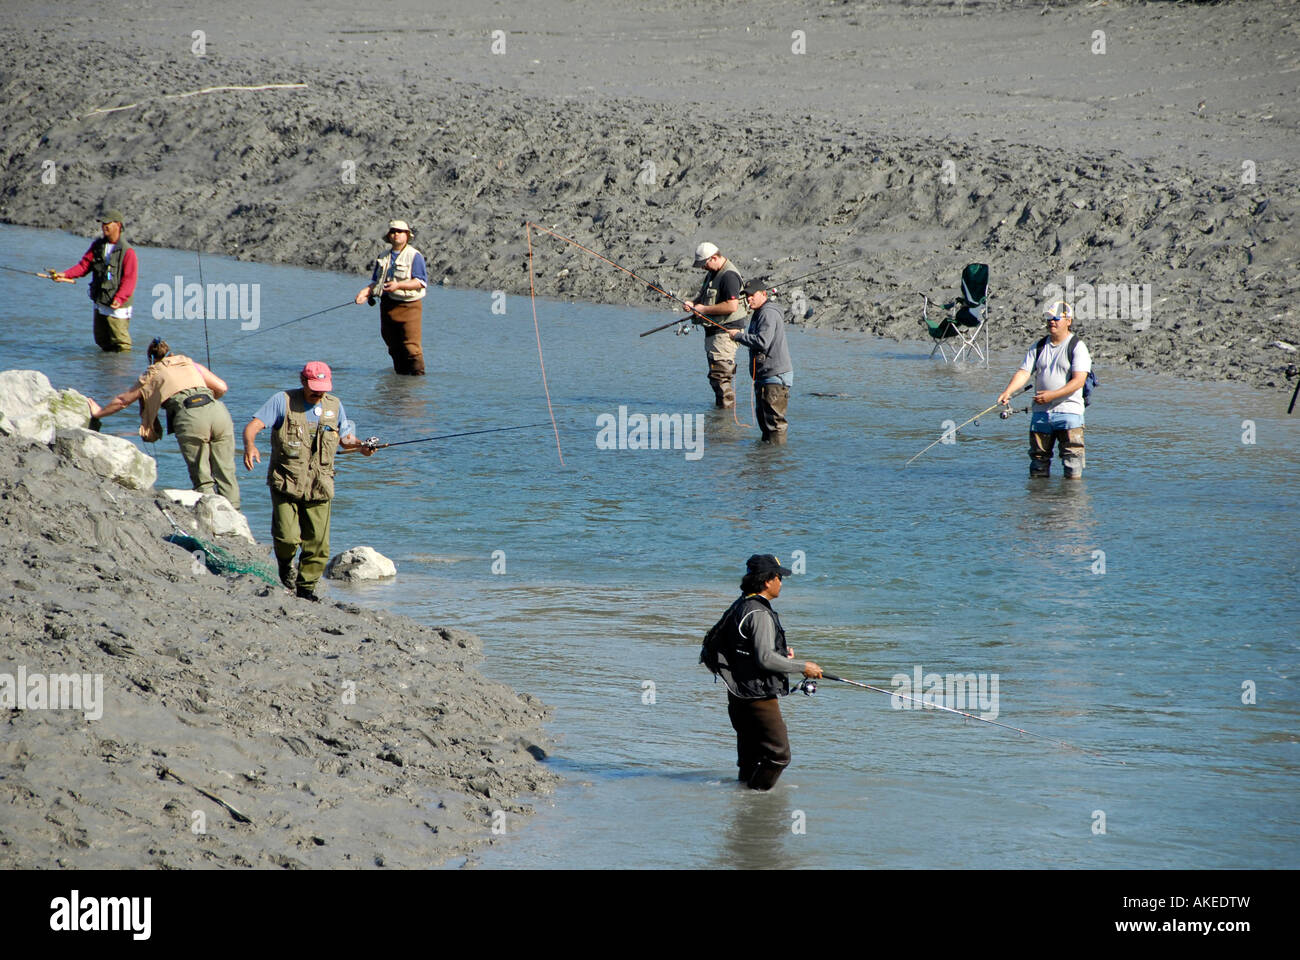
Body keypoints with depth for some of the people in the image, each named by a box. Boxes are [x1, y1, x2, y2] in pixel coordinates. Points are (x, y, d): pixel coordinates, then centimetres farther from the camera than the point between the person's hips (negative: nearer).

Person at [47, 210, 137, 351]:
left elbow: (129, 279, -17)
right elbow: (84, 265, 4)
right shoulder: (97, 245, 8)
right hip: (99, 304, 7)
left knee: (121, 344, -5)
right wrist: (64, 275, -12)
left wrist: (119, 299, -30)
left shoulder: (127, 251, -12)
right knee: (102, 341, 14)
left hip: (117, 306, -7)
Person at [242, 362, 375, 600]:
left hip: (319, 486, 3)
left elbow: (344, 438, 23)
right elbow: (253, 426, -10)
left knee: (318, 543, 0)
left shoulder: (334, 405, 11)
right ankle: (286, 567, 18)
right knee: (287, 537, -14)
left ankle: (306, 587, 18)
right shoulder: (283, 401, -2)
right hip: (285, 482, -3)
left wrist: (359, 446, 1)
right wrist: (250, 445, -31)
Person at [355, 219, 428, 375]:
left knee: (411, 346, -12)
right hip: (387, 307, 6)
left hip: (408, 306, -6)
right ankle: (400, 372, 18)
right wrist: (366, 291, -3)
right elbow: (375, 281, 19)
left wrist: (399, 285, -22)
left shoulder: (415, 256, -3)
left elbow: (421, 282, -10)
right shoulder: (382, 258, 17)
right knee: (394, 347, 10)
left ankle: (418, 374, -7)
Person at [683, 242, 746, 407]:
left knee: (719, 373, -14)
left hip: (726, 331, -10)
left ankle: (727, 406, -12)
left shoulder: (729, 276, -17)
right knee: (715, 375, 15)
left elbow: (732, 306, -25)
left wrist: (704, 309, -17)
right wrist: (693, 303, 5)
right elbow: (705, 295, 28)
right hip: (712, 330, 10)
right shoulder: (712, 273, 15)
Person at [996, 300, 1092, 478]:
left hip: (1068, 411, -5)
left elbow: (1079, 380, -12)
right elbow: (1023, 373, 5)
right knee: (1038, 457, 8)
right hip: (1040, 412, 5)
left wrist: (1053, 395, -22)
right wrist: (1008, 391, -15)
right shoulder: (1038, 347, 13)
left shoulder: (1077, 347, -3)